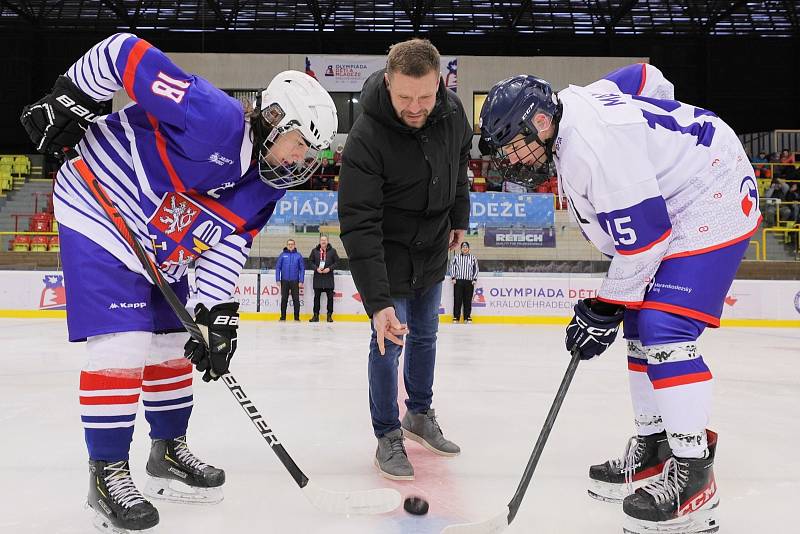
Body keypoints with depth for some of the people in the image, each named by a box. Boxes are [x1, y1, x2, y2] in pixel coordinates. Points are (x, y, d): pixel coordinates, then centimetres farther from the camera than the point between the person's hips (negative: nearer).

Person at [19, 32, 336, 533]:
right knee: (122, 347, -13)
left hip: (161, 252, 9)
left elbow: (228, 248, -2)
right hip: (99, 214, -9)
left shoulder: (266, 186, -2)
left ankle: (169, 451, 29)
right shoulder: (215, 116, -28)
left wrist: (216, 313, -10)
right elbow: (126, 52, -27)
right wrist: (69, 98, -19)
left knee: (174, 345, 12)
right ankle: (107, 474, 2)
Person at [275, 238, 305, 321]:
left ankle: (297, 317, 9)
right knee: (284, 299, 7)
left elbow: (302, 269, 2)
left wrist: (301, 281, -4)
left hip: (295, 281, -1)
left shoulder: (298, 255, 1)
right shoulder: (282, 255, 2)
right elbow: (277, 267, 3)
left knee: (296, 299, 1)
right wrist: (278, 279, -3)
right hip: (284, 281, 1)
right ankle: (283, 316, 14)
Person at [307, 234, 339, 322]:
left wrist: (329, 268, -11)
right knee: (317, 296, 5)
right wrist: (316, 268, -9)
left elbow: (336, 261, 3)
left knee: (330, 296, 2)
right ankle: (316, 315, 12)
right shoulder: (314, 251, 5)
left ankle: (329, 315, 10)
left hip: (329, 276, -1)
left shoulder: (332, 251, 2)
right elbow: (310, 261, 7)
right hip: (317, 277, 1)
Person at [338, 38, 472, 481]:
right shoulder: (366, 138, -32)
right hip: (387, 252, -5)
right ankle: (388, 438, 15)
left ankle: (420, 414, 40)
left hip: (433, 247, 6)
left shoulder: (451, 111, -15)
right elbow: (359, 225, -35)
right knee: (388, 341, -6)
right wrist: (377, 301, -40)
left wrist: (459, 217, 15)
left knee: (425, 334, 19)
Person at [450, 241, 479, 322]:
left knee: (468, 300, 3)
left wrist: (474, 279, 2)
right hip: (458, 281, -1)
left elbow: (476, 269, 11)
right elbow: (452, 267, 7)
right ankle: (456, 317, 3)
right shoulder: (456, 257, 7)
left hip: (469, 282, 1)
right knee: (457, 299, -2)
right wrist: (453, 278, -1)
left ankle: (468, 317, 10)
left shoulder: (473, 258, 9)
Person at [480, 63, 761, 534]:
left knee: (663, 330, -19)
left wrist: (604, 311, -17)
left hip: (714, 202, -11)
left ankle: (693, 476, -10)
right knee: (641, 325, 10)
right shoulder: (575, 102, 0)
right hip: (674, 202, 11)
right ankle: (653, 449, 20)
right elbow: (648, 78, 16)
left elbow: (643, 238, -27)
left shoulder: (591, 148, -30)